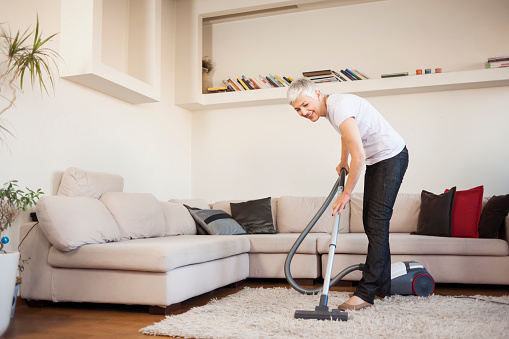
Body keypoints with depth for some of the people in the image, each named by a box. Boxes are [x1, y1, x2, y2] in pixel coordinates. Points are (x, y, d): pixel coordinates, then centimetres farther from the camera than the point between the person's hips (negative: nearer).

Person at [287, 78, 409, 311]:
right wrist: (343, 161, 34)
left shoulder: (340, 107, -27)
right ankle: (383, 286, 19)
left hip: (391, 157, -10)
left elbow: (359, 156, -31)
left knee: (377, 223, -14)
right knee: (371, 223, 9)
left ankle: (365, 293, -13)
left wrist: (346, 194, -24)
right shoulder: (330, 107, 4)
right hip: (374, 160, 10)